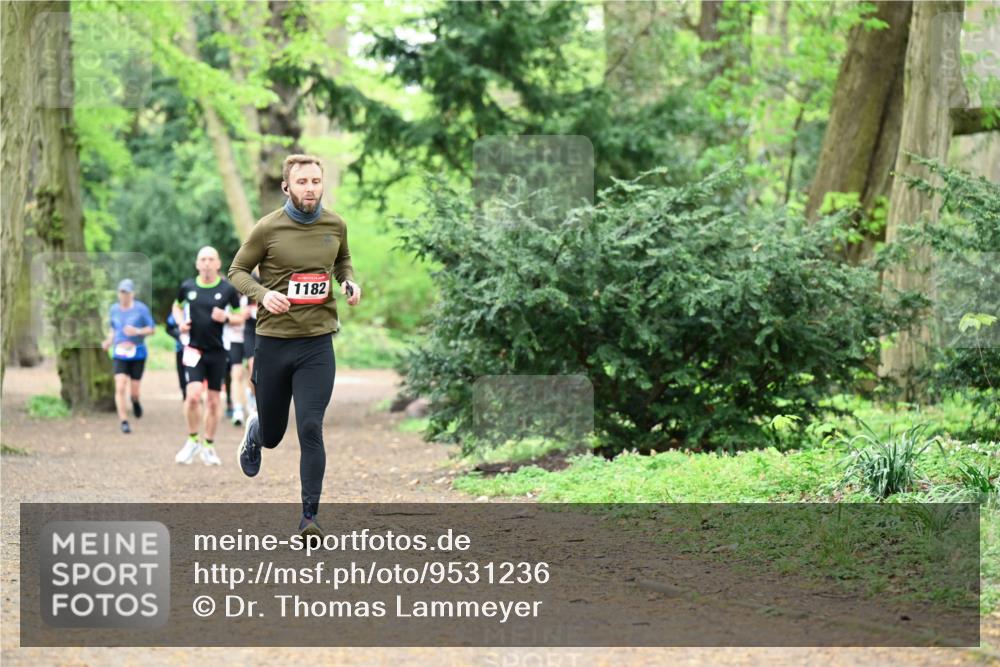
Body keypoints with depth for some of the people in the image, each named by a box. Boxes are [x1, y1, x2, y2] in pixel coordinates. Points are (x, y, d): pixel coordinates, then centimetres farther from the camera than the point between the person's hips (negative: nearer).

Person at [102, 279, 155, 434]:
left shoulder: (141, 309, -5)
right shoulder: (114, 309, 7)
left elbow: (151, 328, -3)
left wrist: (137, 331, -21)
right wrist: (109, 341, 2)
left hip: (137, 353, -2)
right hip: (119, 355, 2)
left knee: (134, 391, 4)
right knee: (120, 389, -14)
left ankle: (136, 401, 42)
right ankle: (124, 422, -10)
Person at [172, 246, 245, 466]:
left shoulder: (228, 289, -2)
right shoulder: (187, 287, 1)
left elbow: (239, 317, 6)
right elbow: (177, 306, 20)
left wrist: (226, 318, -15)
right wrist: (181, 322, 1)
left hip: (218, 351, 1)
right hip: (193, 349, -1)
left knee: (213, 401, 6)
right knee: (193, 395, -17)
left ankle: (208, 446, 20)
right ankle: (193, 440, 3)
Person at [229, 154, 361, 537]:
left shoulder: (335, 225, 3)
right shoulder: (268, 228, -7)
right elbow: (237, 271, 2)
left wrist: (349, 282, 1)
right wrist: (262, 293, -18)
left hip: (317, 343, 1)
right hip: (273, 341, -1)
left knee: (310, 430, -11)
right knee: (272, 435, 12)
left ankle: (310, 516, -4)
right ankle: (254, 431, 51)